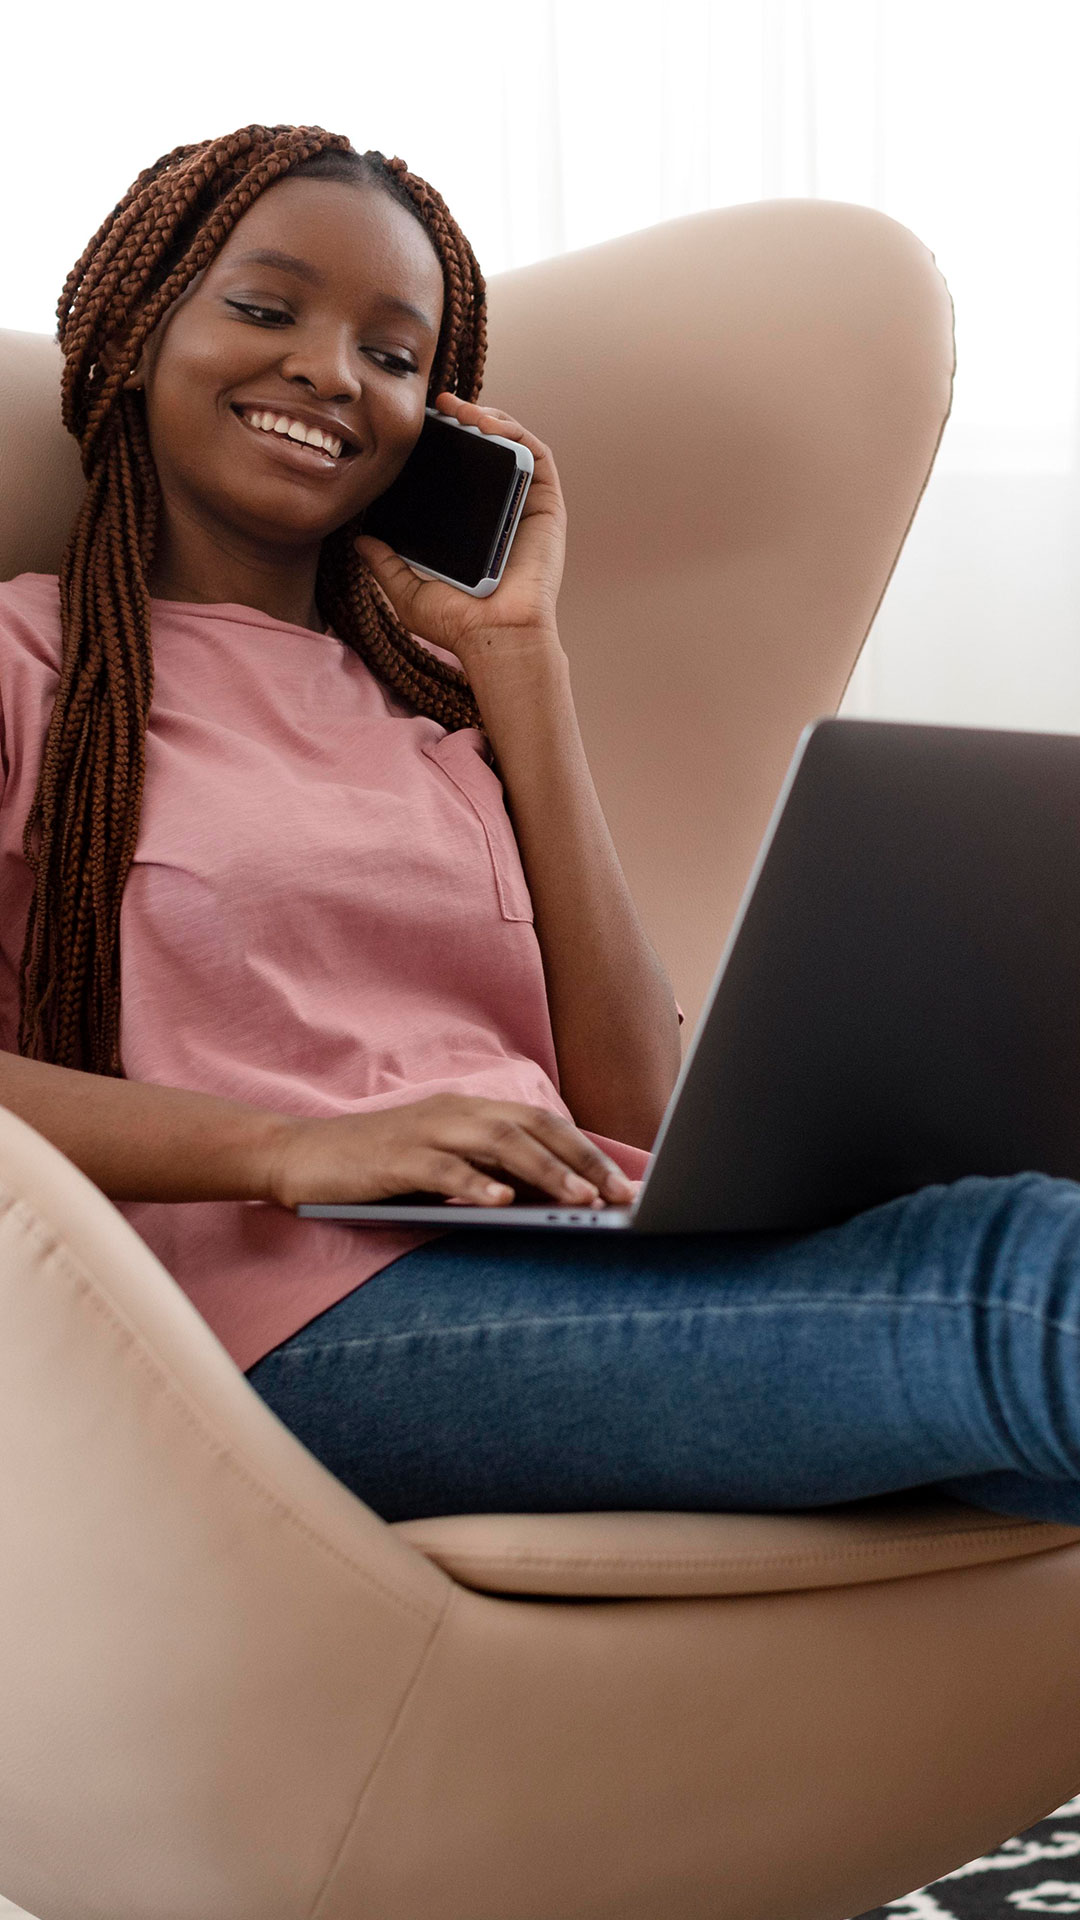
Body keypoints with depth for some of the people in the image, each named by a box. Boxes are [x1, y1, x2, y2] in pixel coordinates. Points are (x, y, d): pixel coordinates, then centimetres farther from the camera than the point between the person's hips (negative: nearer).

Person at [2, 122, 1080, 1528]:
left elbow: (632, 1112, 11)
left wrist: (517, 656, 13)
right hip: (310, 1305, -5)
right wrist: (289, 1147, -20)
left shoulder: (439, 694, 26)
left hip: (600, 1264, 5)